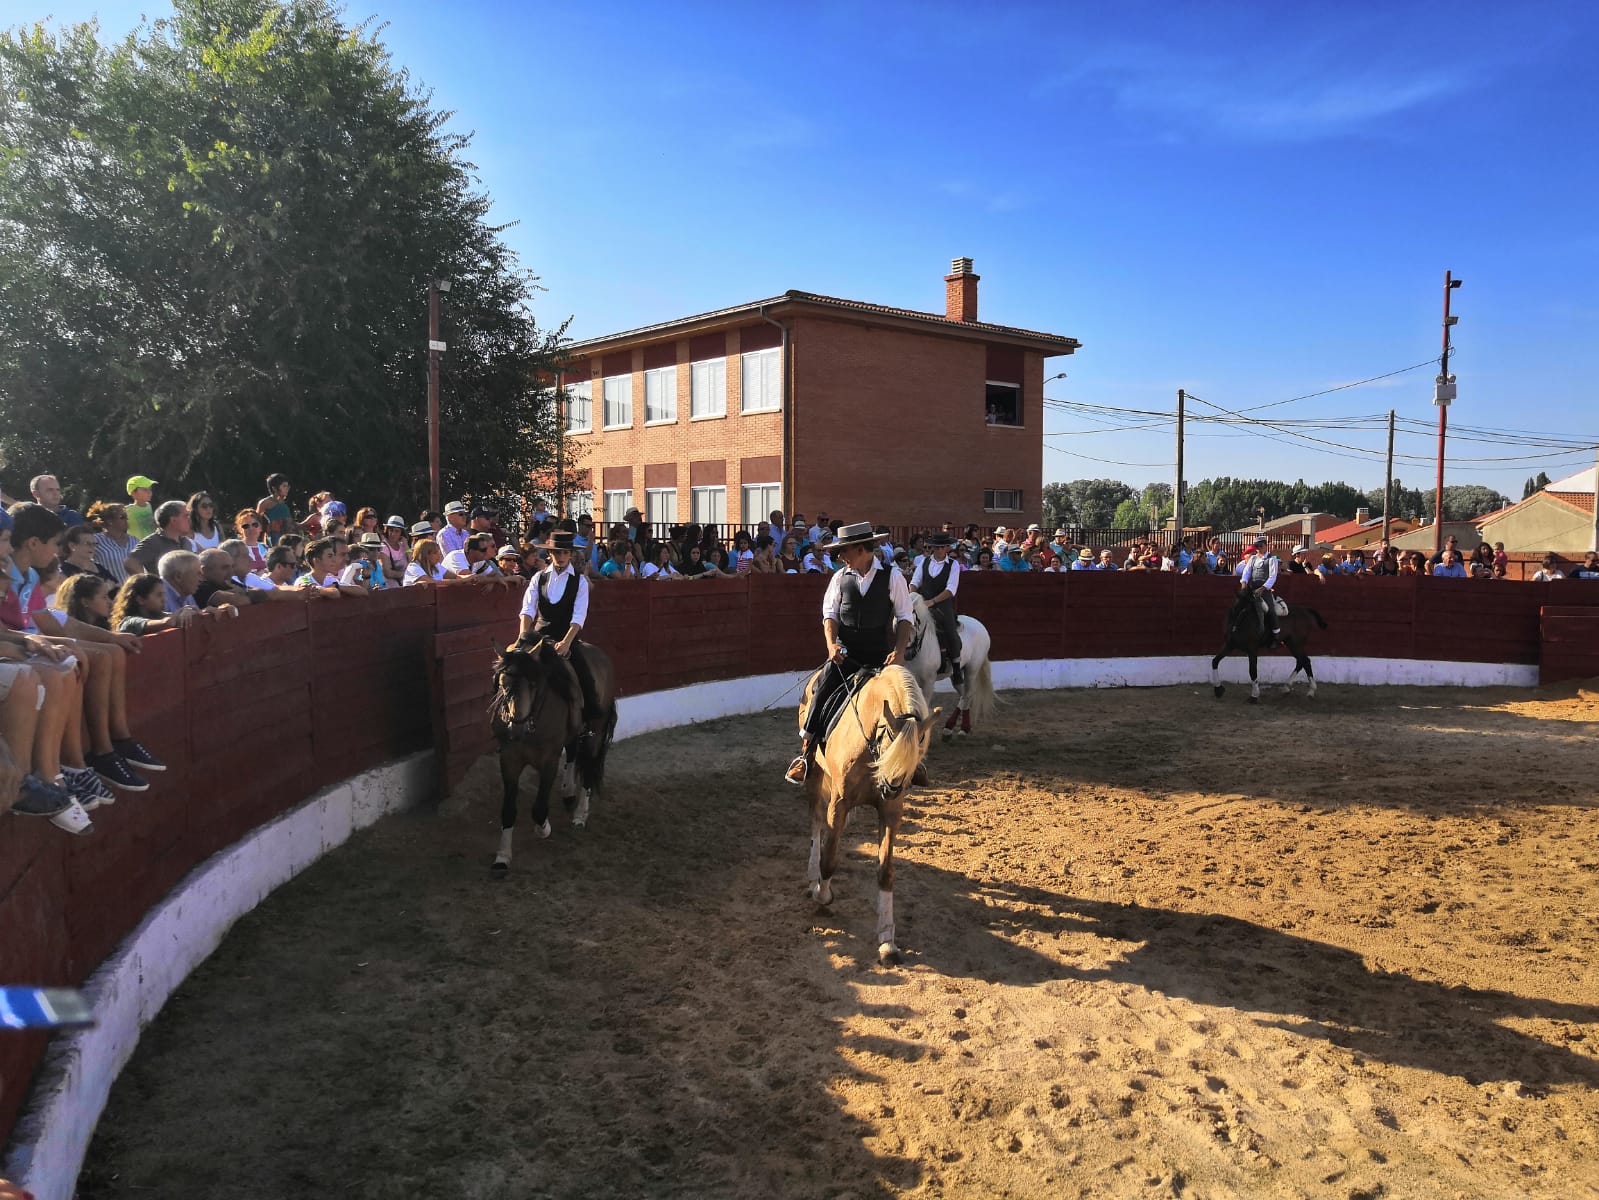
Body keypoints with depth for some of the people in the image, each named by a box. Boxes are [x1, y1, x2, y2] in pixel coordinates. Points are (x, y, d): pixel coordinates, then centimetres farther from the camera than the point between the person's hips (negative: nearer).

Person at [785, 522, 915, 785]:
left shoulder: (892, 577, -1)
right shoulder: (840, 578, 7)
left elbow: (905, 617, 0)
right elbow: (830, 614, 5)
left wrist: (899, 651, -13)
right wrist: (831, 644, -13)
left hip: (879, 655, -1)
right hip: (844, 654, 1)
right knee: (820, 695, -18)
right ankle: (804, 755, -13)